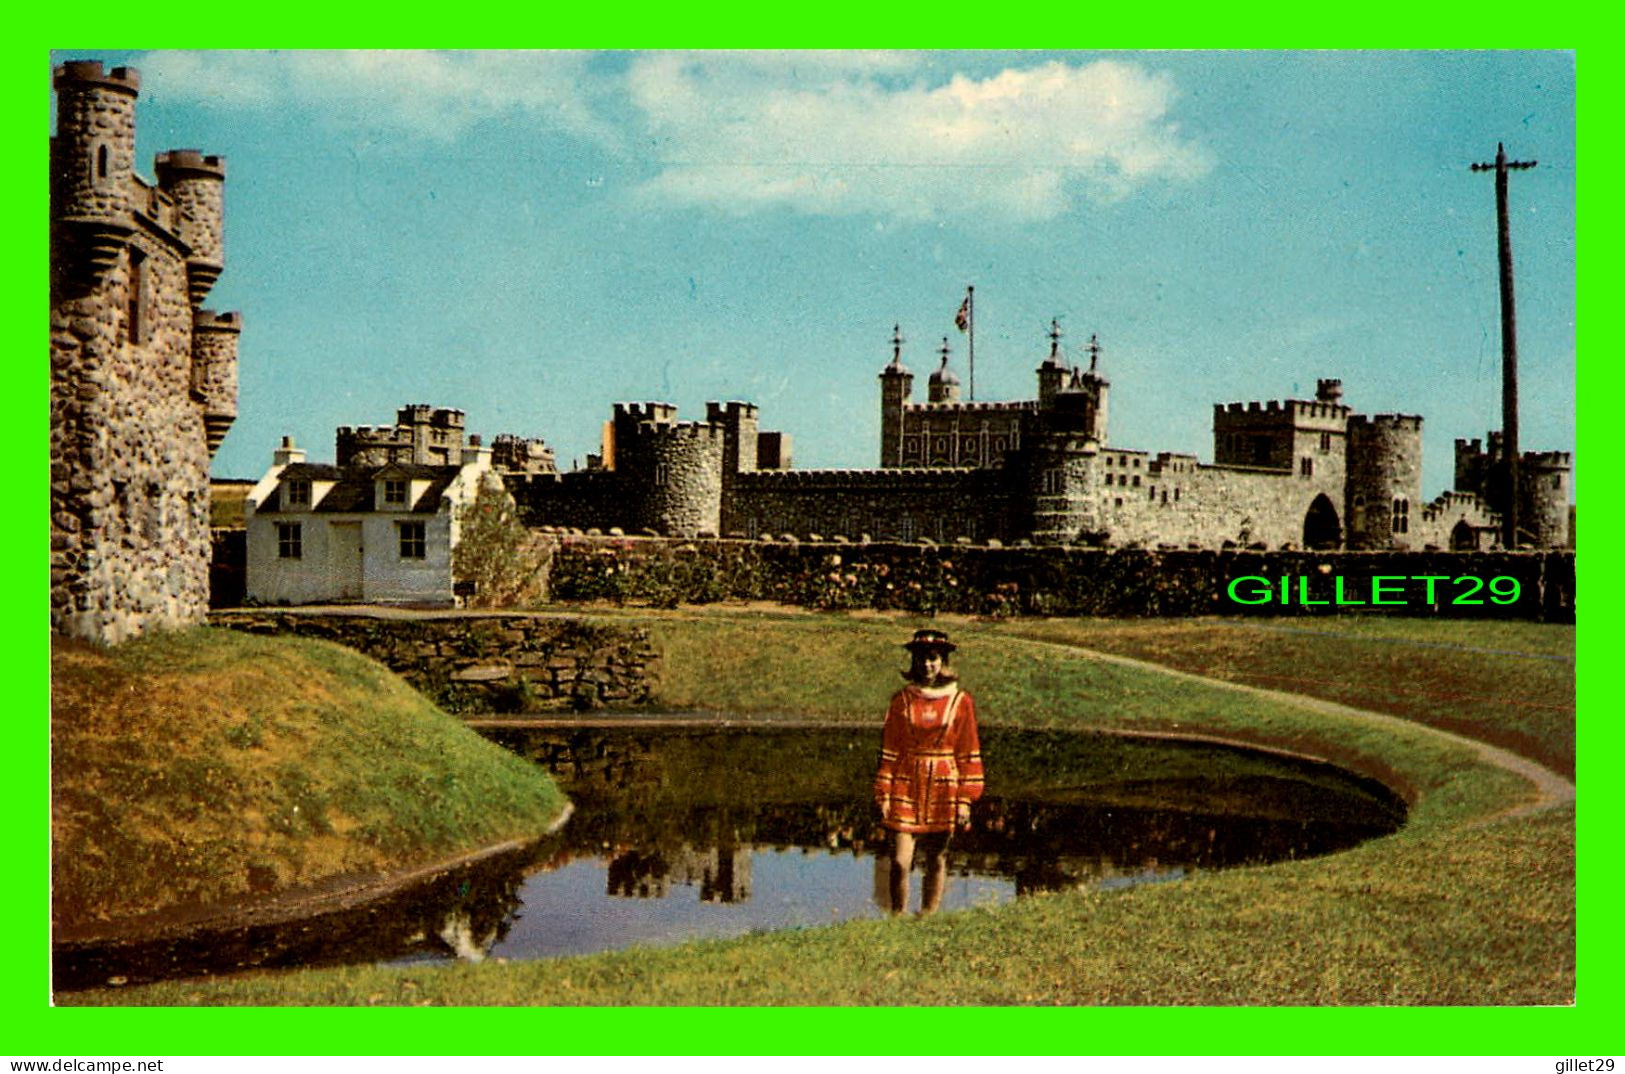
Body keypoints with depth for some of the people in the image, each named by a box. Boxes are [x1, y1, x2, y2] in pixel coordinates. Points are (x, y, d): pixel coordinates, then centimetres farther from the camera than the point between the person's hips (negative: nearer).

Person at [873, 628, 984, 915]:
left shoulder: (960, 701, 0)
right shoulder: (903, 700, 2)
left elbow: (969, 754, 3)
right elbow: (889, 751, 5)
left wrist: (965, 799, -1)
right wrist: (884, 793, 1)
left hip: (943, 789, 0)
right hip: (906, 786, 0)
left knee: (937, 861, 7)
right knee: (900, 861, -6)